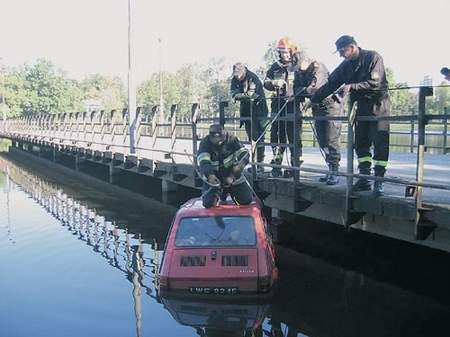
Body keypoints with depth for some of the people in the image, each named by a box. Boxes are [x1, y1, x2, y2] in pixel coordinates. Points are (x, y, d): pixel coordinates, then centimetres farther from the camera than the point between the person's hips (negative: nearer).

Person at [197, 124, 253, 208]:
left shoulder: (231, 139, -14)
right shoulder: (205, 143, -17)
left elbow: (244, 154, -19)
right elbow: (203, 162, -30)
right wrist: (210, 175, -50)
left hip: (232, 177, 1)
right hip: (214, 179, -1)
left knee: (247, 200, 1)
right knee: (208, 204, -13)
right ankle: (220, 195, 23)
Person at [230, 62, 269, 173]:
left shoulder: (253, 78, -17)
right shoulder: (235, 79, 5)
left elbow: (252, 95, -24)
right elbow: (233, 92, -4)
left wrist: (240, 95, -13)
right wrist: (245, 95, -20)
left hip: (257, 111, -6)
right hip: (246, 111, 7)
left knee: (258, 137, -8)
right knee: (251, 137, 9)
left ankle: (260, 163, -6)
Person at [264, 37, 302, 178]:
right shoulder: (275, 67, 13)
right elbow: (266, 82, 13)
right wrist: (273, 83, -9)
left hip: (293, 104, -4)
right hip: (278, 105, 4)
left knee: (294, 137, -5)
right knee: (277, 134, 6)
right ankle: (276, 165, 15)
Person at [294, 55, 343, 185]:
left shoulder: (318, 67, -18)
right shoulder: (298, 72, 5)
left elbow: (316, 87, -30)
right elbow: (297, 89, -4)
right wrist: (306, 89, -22)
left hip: (330, 105, -8)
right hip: (317, 108, 8)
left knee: (332, 140, -12)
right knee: (322, 141, 8)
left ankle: (335, 172, -9)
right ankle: (330, 170, 15)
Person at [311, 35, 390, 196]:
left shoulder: (373, 57, -13)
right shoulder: (346, 65, 6)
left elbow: (374, 83, -23)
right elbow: (330, 84, 10)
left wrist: (352, 86, -30)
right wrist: (313, 100, 7)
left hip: (379, 105, -6)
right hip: (362, 106, 7)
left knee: (380, 143, -8)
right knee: (360, 143, 4)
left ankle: (379, 180, -5)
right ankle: (364, 178, 10)